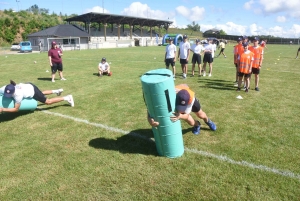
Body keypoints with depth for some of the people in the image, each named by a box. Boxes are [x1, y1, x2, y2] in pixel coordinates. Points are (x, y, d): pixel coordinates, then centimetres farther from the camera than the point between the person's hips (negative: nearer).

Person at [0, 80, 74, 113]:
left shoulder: (18, 94, -41)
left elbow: (16, 109, -33)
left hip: (33, 91, -7)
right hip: (28, 86, 7)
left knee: (48, 101, 6)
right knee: (42, 93, 35)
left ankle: (67, 98, 15)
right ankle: (57, 91, 53)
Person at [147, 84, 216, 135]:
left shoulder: (191, 97, -48)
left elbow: (186, 115, -40)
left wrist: (180, 116, -64)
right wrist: (150, 120, -68)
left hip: (189, 99, 0)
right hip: (175, 101, 1)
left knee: (201, 115, 19)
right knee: (191, 123, -1)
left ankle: (208, 121, 58)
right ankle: (197, 125, 39)